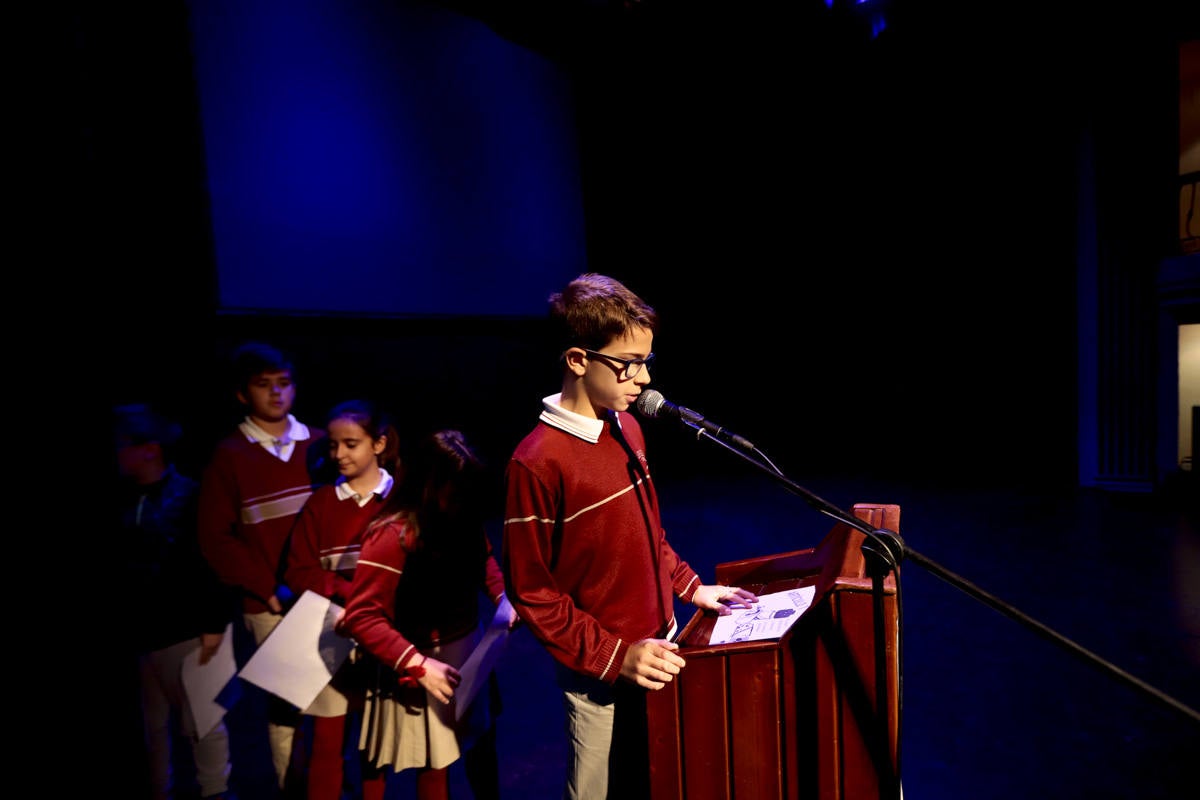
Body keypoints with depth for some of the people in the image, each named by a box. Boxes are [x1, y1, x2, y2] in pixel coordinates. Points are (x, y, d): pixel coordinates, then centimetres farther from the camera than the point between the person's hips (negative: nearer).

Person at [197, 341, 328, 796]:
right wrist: (265, 588, -10)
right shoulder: (228, 456, -1)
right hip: (270, 604, -2)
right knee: (286, 698, 8)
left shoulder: (319, 444, 3)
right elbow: (214, 537, -3)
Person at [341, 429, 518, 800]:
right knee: (435, 765, 15)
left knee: (483, 741, 24)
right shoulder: (392, 535, -26)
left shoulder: (464, 520, -9)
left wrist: (502, 598, -7)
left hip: (471, 648, 6)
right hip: (425, 664, -5)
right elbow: (361, 617, -23)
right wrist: (417, 665, -28)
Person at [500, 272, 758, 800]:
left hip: (656, 650, 7)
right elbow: (531, 592, -17)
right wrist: (615, 657, -18)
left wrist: (689, 586, 7)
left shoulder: (627, 429, -1)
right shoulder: (536, 463, -24)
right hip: (600, 677, -6)